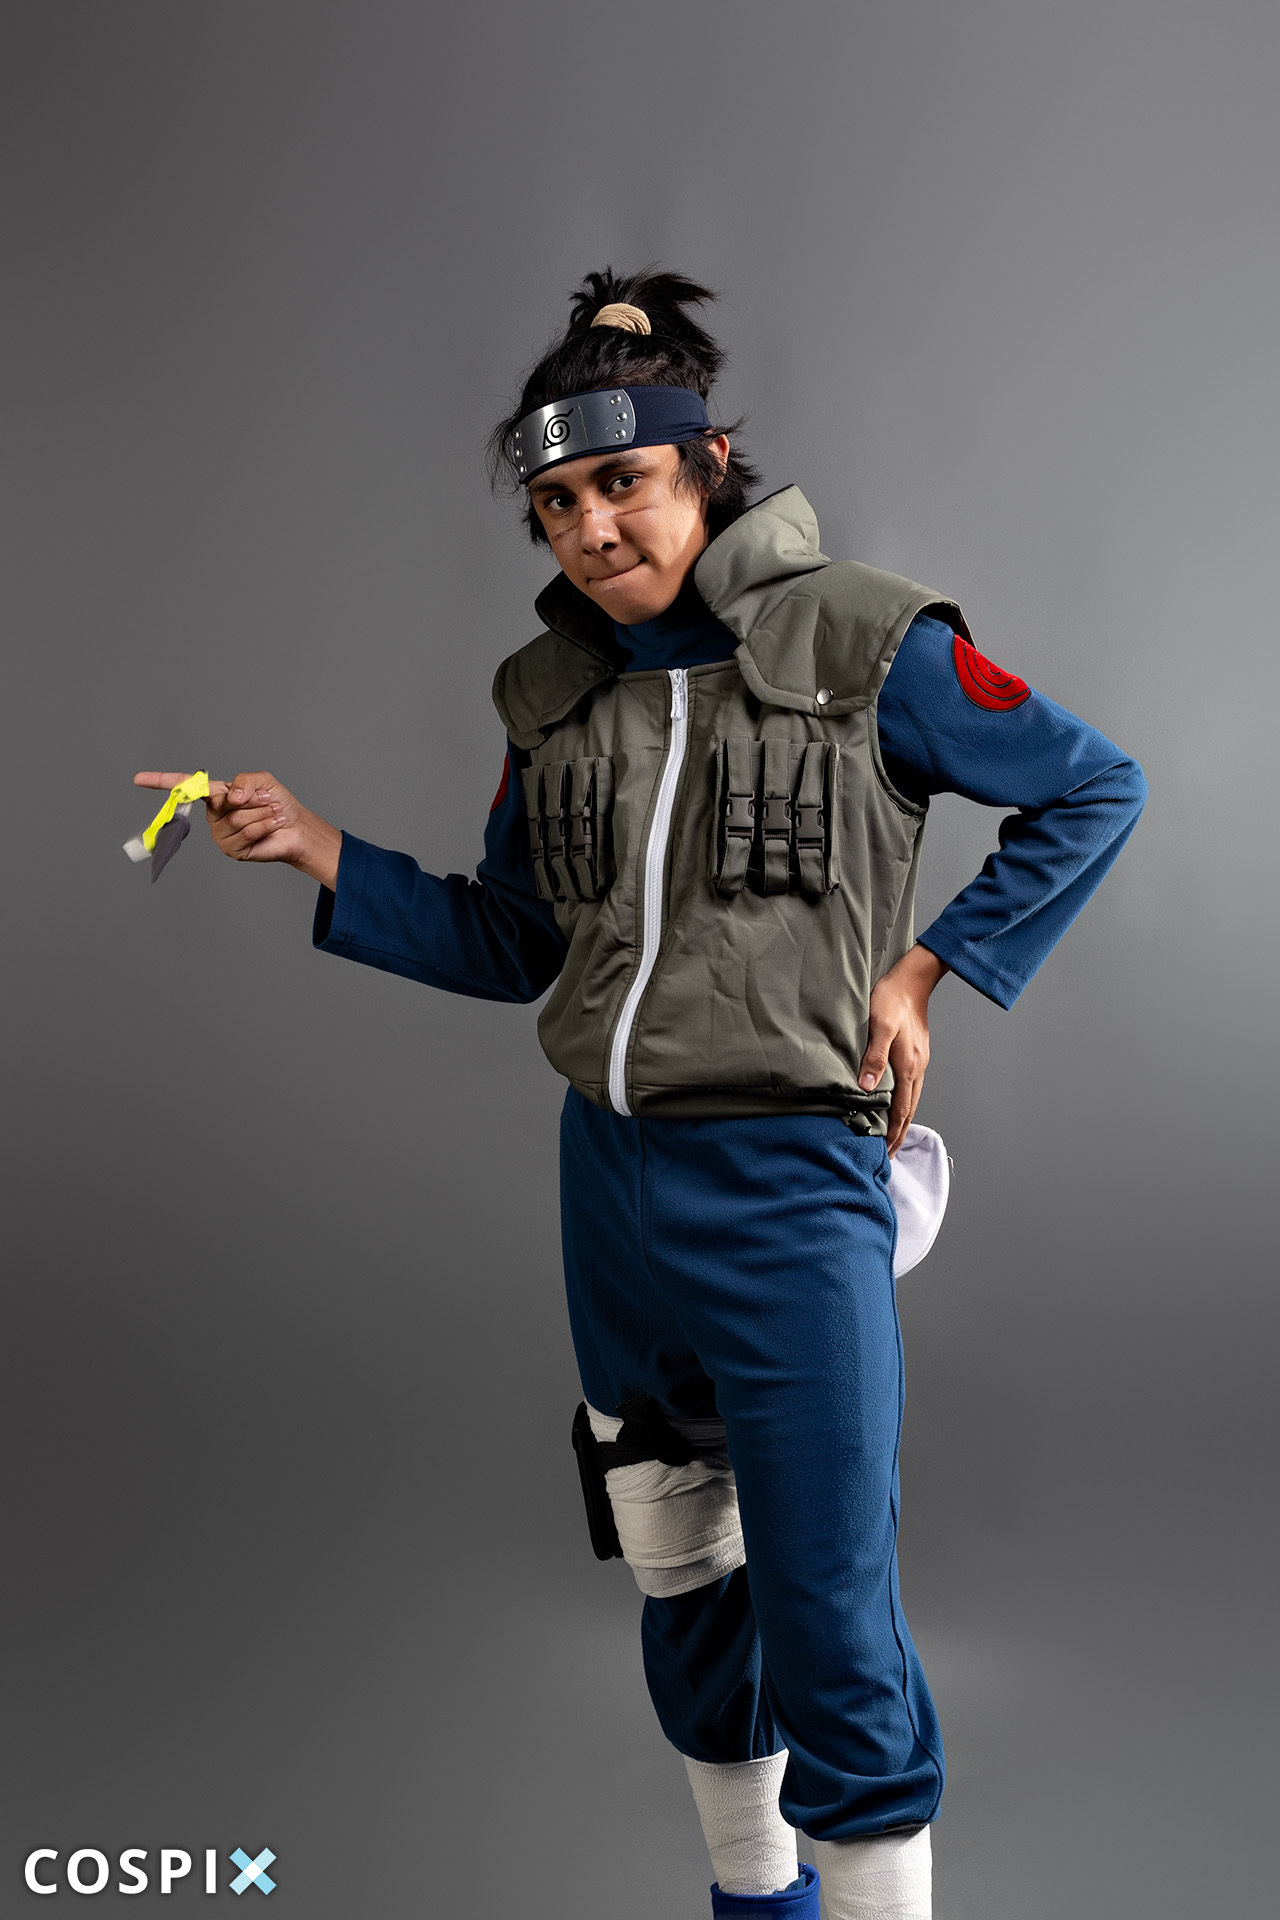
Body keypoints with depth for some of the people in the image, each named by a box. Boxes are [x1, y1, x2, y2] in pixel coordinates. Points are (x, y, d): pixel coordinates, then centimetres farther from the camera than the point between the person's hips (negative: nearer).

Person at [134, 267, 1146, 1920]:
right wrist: (317, 853, 1)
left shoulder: (863, 644, -8)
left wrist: (930, 970, -6)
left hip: (789, 1183, -6)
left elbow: (1095, 790, 1)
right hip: (611, 1179, 6)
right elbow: (506, 942, 12)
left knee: (831, 1628, -3)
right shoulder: (554, 688, 7)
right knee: (680, 1589, 19)